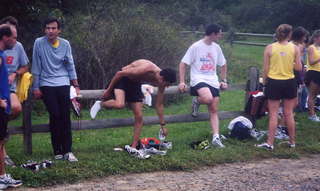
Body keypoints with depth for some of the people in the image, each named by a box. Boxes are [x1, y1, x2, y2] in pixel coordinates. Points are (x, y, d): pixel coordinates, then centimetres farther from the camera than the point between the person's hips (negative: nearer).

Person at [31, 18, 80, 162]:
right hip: (46, 84, -2)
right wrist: (36, 87, -1)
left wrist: (76, 86, 10)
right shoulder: (39, 43, -3)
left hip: (63, 84, 2)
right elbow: (36, 66, 0)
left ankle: (67, 151, -3)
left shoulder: (65, 44, 3)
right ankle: (57, 151, -1)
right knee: (55, 115, -9)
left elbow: (70, 66, 11)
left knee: (65, 116, -5)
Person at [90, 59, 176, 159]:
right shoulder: (146, 69, -35)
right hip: (122, 79, -6)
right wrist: (108, 90, -16)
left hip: (135, 83, 7)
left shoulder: (161, 82, -12)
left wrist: (162, 125, 5)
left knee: (139, 117, -1)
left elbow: (159, 104, 2)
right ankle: (100, 104, -4)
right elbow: (119, 73, -25)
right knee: (119, 104, -35)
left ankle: (133, 147, 10)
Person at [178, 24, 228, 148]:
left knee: (214, 111, 2)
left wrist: (224, 80, 19)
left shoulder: (216, 48, 11)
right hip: (198, 79, -6)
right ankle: (196, 101, -1)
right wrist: (182, 81, -12)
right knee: (208, 98, -35)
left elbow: (223, 65, 26)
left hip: (213, 82, 6)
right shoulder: (196, 47, -7)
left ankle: (216, 137, 3)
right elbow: (183, 64, -5)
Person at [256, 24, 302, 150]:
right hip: (289, 83, 1)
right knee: (289, 113, 13)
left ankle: (270, 143, 2)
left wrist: (264, 83, 7)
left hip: (273, 83, -1)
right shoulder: (295, 48, -4)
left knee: (273, 114, 4)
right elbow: (299, 68, -3)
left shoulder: (269, 48, -6)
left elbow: (265, 69, -4)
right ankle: (292, 142, 22)